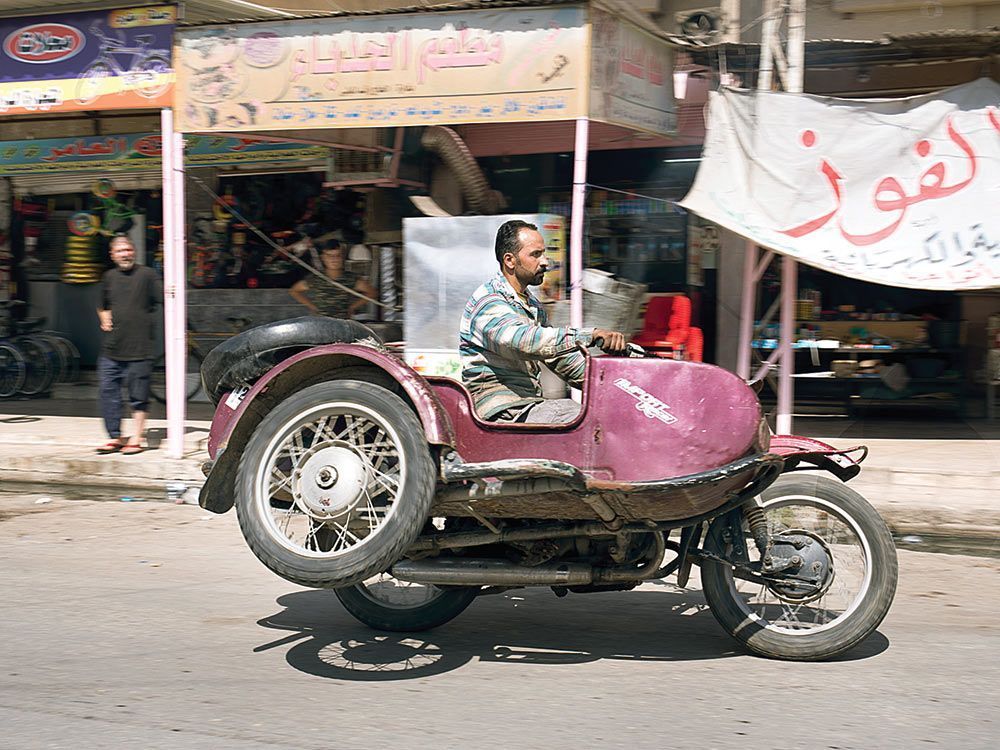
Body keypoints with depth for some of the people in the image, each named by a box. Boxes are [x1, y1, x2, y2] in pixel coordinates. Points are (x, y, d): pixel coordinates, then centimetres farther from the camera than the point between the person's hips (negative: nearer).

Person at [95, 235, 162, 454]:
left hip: (139, 348, -4)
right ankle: (115, 437, 15)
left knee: (139, 397, 1)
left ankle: (136, 439, 11)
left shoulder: (147, 275, 1)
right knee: (108, 392, 4)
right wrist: (104, 317, 7)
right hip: (111, 348, 5)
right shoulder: (109, 276, 14)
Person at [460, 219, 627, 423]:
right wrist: (590, 336, -36)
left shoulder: (533, 305, 21)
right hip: (502, 411, -8)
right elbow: (526, 340, -29)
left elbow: (560, 358, 24)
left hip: (530, 404, 9)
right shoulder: (487, 302, -10)